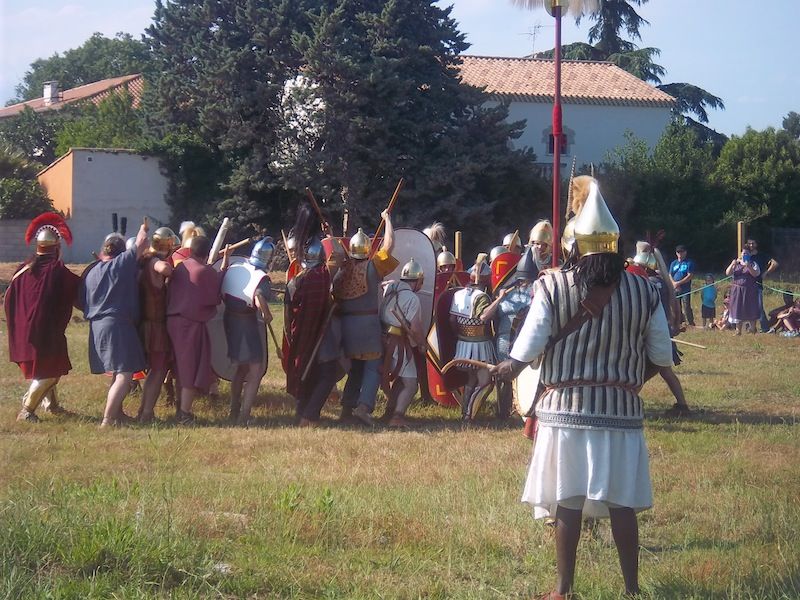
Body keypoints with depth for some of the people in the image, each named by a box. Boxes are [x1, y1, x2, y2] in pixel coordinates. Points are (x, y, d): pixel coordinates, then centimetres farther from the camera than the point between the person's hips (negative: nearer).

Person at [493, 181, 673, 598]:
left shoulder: (551, 287, -8)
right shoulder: (644, 292, -3)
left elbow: (525, 351, -8)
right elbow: (663, 357, 2)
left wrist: (507, 368, 12)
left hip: (566, 408, -1)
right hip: (621, 410, 1)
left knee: (567, 501, 4)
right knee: (621, 503, 8)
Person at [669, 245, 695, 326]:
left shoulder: (689, 263, 1)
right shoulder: (673, 263, 16)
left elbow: (690, 276, -7)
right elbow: (670, 275, 12)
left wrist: (679, 283, -13)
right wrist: (674, 283, -8)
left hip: (685, 290, -5)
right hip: (675, 290, 5)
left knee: (686, 307, -12)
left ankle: (691, 324, -11)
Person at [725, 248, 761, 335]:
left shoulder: (753, 264, 5)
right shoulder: (736, 264, 12)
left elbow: (755, 274, -11)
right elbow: (727, 273, 2)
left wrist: (748, 266, -25)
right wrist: (732, 265, -15)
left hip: (749, 291, -2)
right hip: (737, 290, 2)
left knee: (751, 310, -1)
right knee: (738, 310, 1)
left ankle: (752, 329, 9)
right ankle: (738, 330, 6)